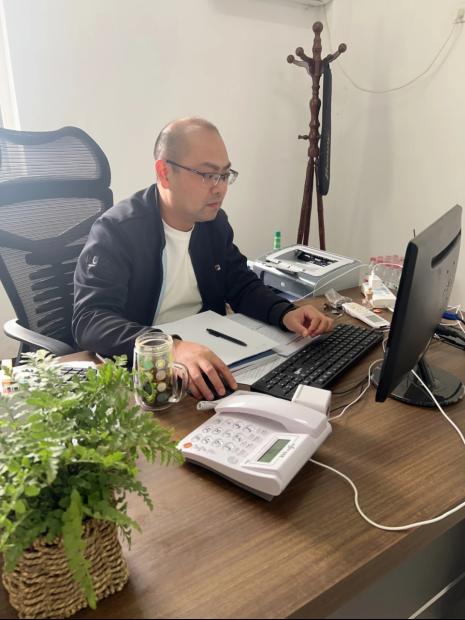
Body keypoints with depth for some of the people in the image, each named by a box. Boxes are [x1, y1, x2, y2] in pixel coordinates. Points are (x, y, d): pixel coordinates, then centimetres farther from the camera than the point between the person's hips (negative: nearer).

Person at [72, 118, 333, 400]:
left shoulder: (215, 221, 4)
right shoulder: (116, 230, -17)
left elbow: (243, 286, 11)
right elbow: (90, 321, -26)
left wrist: (285, 313, -11)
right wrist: (172, 347, -43)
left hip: (208, 355, 6)